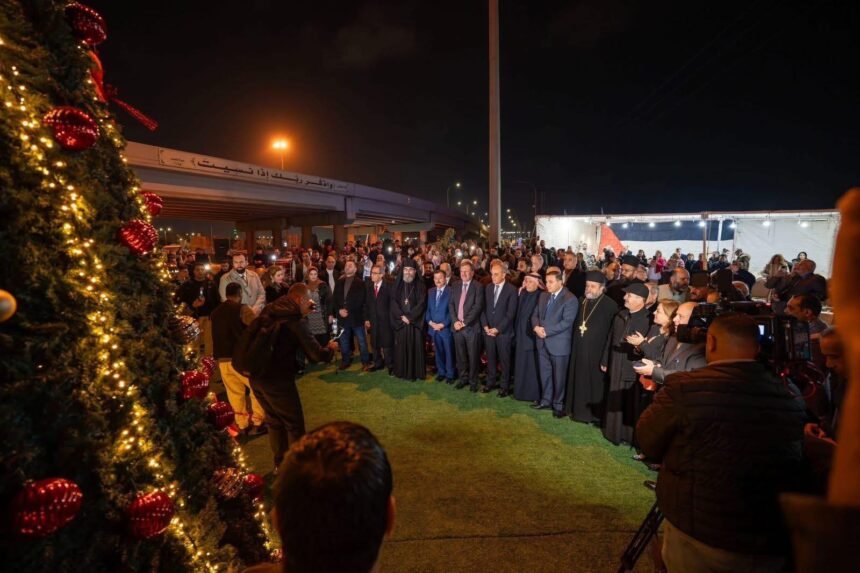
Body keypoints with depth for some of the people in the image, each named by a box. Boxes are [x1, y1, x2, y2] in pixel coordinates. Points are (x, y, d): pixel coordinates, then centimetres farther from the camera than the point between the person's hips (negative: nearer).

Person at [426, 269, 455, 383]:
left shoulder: (451, 291, -9)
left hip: (446, 328, -5)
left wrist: (443, 324, -15)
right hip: (433, 327, 5)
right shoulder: (431, 291, 10)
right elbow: (428, 309, 12)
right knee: (438, 352, 13)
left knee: (449, 352, 5)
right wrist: (430, 322, -3)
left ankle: (450, 374, 17)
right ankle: (441, 372, 27)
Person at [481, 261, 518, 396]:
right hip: (488, 330, 4)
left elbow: (510, 313, -11)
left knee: (504, 360, 5)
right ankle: (491, 382, 24)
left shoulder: (511, 290, -7)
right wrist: (485, 326, -4)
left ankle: (504, 386, 17)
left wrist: (498, 329, -14)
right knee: (490, 358, 11)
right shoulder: (487, 288, 8)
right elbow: (483, 308, 8)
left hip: (504, 331, -4)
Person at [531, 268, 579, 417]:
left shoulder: (570, 299, -13)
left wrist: (546, 331, -21)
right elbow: (535, 314, 10)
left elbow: (566, 322, -21)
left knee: (558, 376, 7)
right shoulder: (543, 295, 9)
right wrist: (536, 327, -11)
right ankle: (546, 400, 31)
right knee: (544, 374, 16)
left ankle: (558, 404, 22)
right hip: (543, 342, 6)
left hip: (558, 344, -6)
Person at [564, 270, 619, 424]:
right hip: (579, 350, 6)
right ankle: (579, 410, 27)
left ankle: (595, 414, 18)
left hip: (597, 352, -5)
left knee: (595, 382, 5)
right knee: (579, 381, 13)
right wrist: (574, 345, 8)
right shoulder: (582, 302, 8)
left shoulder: (610, 305, -10)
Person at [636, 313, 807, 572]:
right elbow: (796, 475, 10)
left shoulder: (685, 388, -20)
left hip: (697, 538, -4)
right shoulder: (792, 400, -5)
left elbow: (647, 443, -6)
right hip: (771, 549, 4)